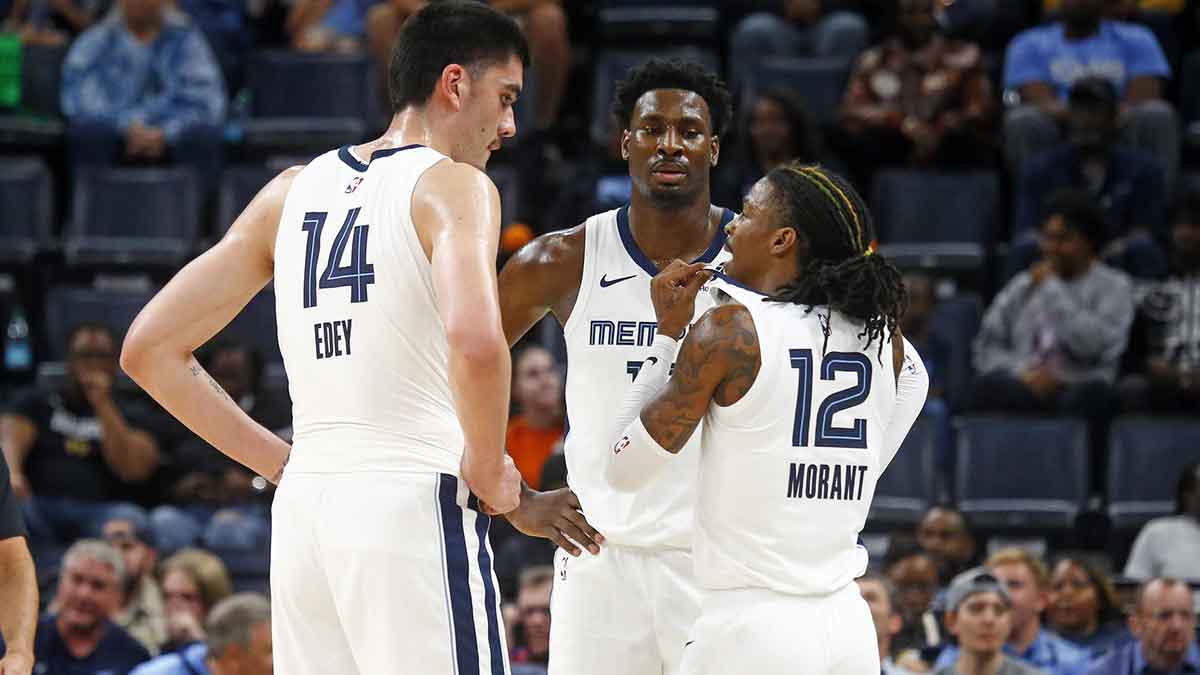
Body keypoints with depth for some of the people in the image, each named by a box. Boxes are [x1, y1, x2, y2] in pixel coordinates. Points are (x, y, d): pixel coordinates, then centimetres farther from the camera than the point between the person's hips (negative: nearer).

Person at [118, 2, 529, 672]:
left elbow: (150, 349, 15)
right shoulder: (455, 186, -4)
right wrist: (487, 472, -9)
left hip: (302, 514, 7)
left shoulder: (291, 193, 15)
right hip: (415, 511, -7)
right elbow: (475, 340, -25)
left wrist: (282, 461, 15)